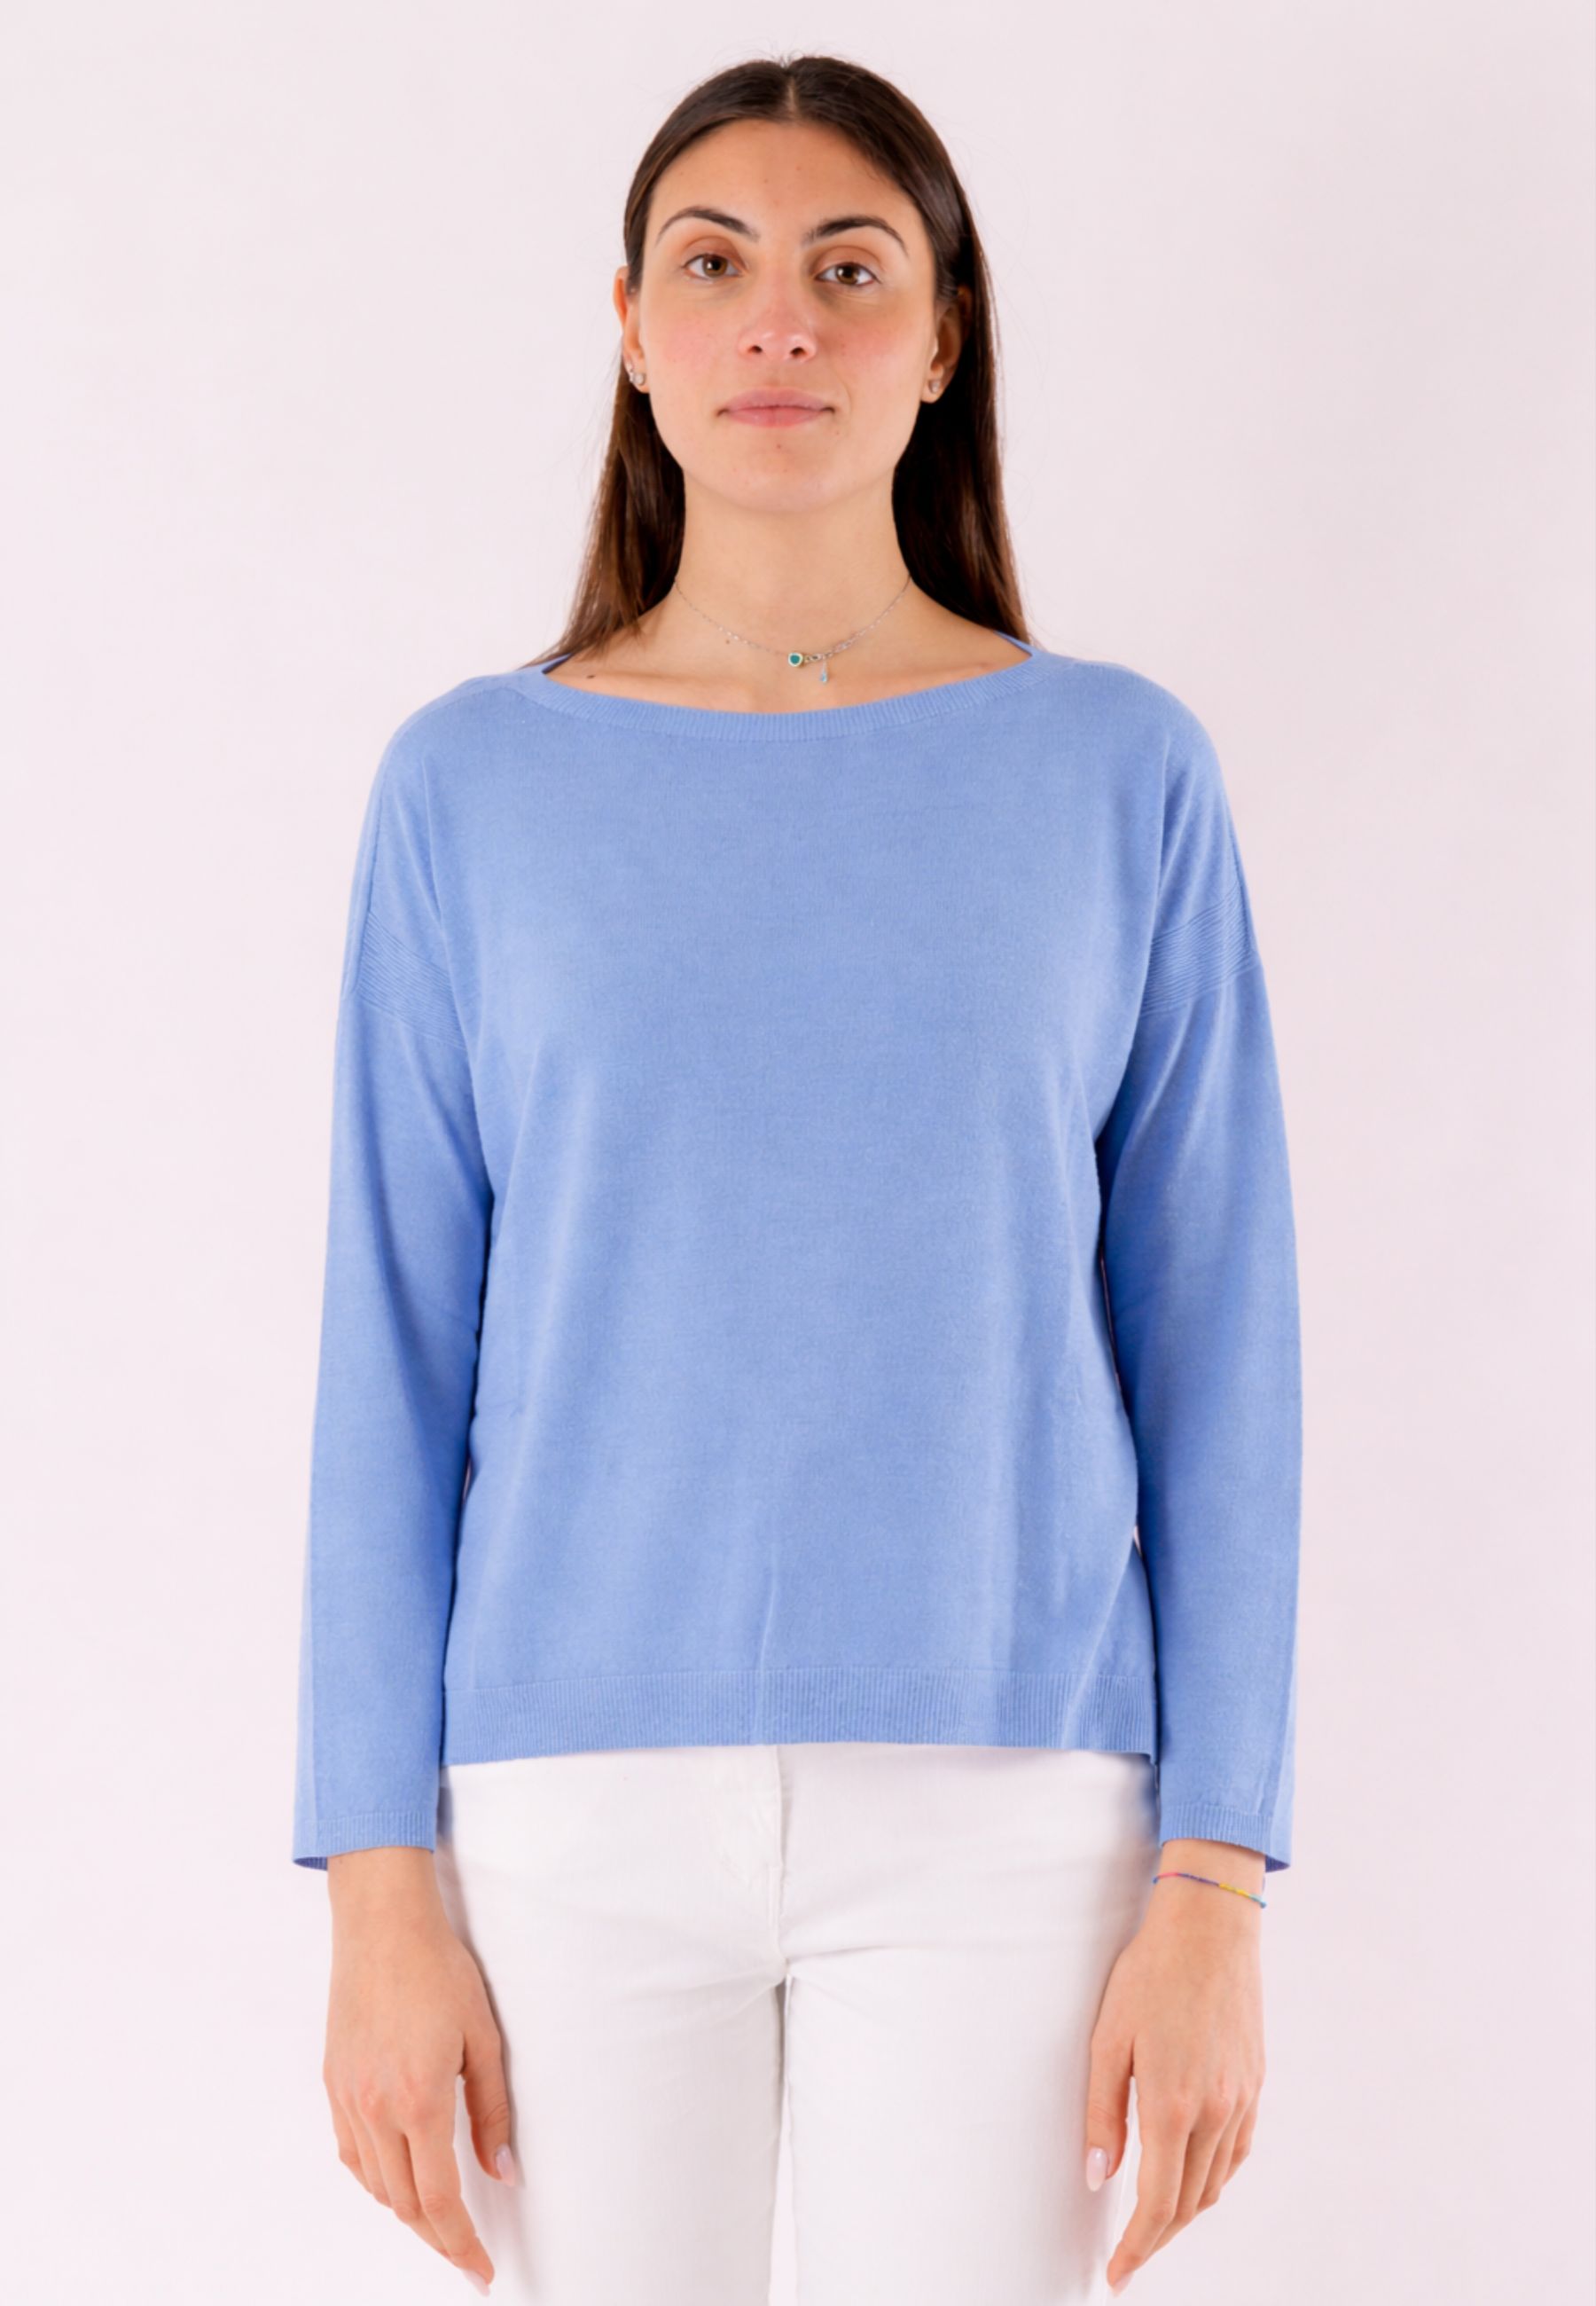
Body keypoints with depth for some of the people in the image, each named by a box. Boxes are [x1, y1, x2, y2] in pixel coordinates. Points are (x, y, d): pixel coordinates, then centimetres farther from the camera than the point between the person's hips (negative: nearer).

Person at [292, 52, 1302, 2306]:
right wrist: (382, 1889, -2)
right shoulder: (473, 784, 4)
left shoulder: (1122, 773, 2)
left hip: (999, 1802, 0)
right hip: (581, 1802, 1)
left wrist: (1214, 1890, -4)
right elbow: (395, 1355, 3)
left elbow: (1216, 1348, 2)